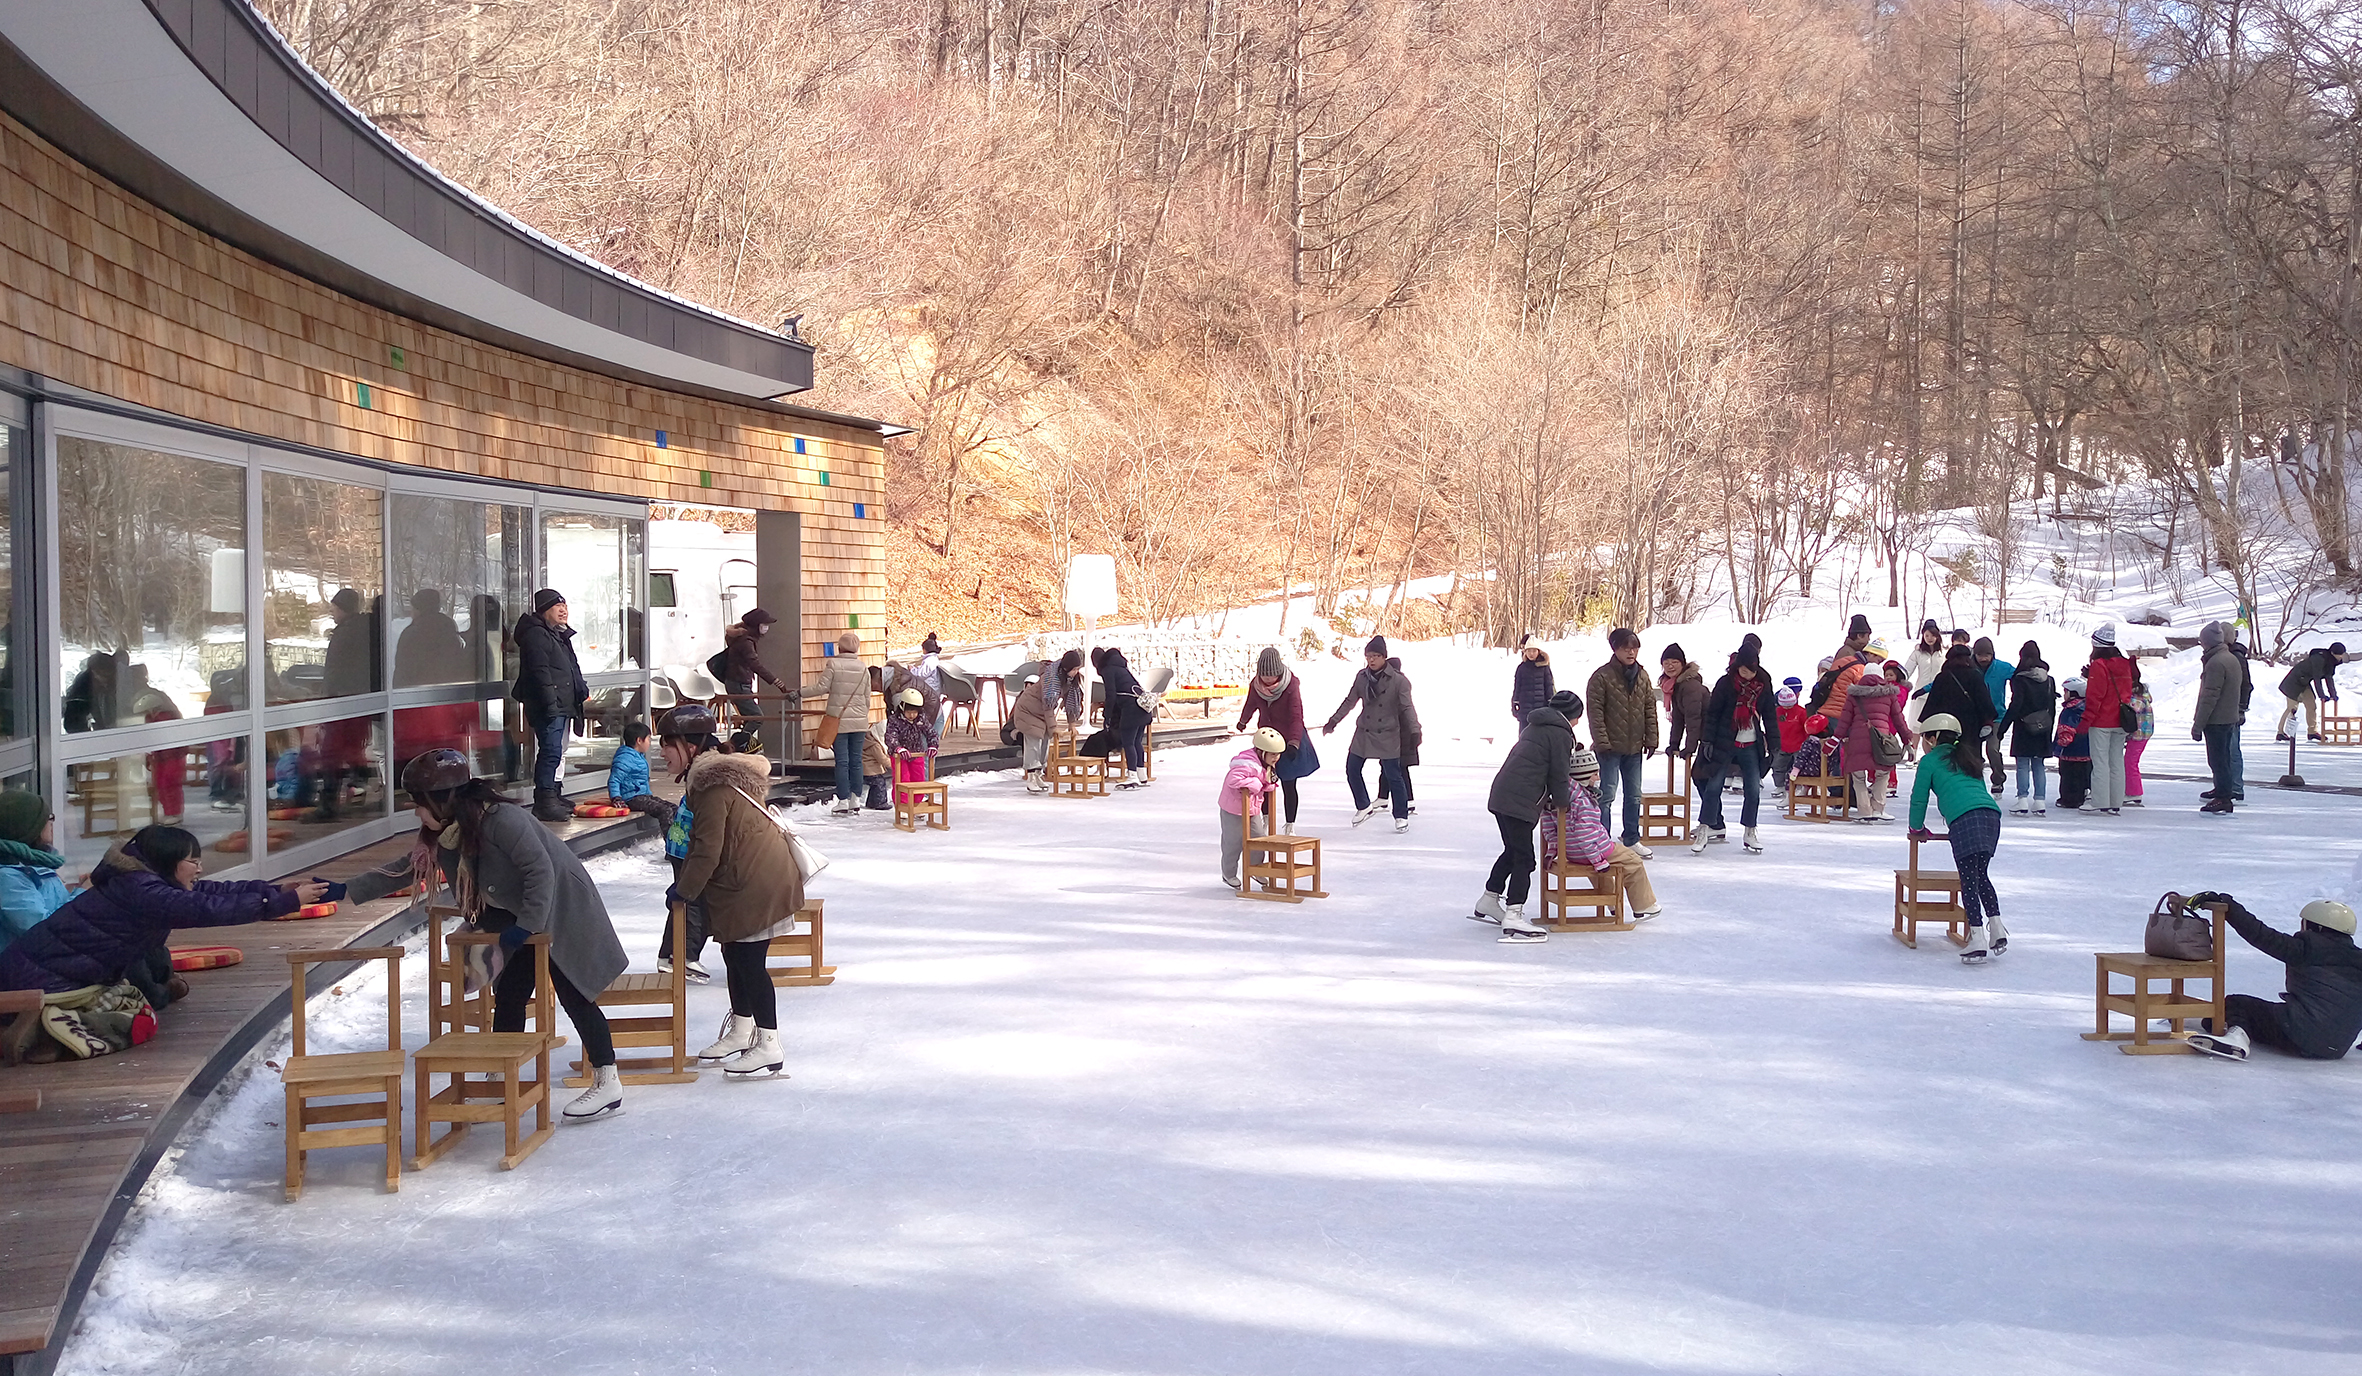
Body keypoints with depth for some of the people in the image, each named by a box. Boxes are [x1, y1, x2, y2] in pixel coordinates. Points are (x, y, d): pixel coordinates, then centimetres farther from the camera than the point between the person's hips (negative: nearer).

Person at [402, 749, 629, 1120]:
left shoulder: (500, 819, -29)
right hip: (520, 919, 9)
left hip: (562, 907, -9)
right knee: (508, 997, 7)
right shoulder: (445, 836, -2)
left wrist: (528, 924, -25)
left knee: (574, 996, -7)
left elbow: (540, 870, -28)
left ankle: (607, 1083, 1)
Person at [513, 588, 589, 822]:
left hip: (563, 704, 11)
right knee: (551, 751, -13)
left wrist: (582, 690, 20)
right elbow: (539, 671, -18)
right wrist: (550, 703, -23)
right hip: (547, 706, -11)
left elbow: (572, 668, 30)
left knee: (557, 752, 14)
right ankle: (545, 801, -13)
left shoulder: (560, 634, 22)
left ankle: (552, 796, 21)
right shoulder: (535, 635, -11)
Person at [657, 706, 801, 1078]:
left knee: (750, 961, -5)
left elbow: (707, 850, -21)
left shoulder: (714, 786, -21)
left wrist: (684, 891, -8)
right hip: (750, 881, 10)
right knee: (735, 955, 18)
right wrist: (684, 883, 16)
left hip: (756, 884, -10)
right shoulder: (713, 773, 12)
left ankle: (769, 1048, 2)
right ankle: (740, 1032, 33)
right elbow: (701, 842, 19)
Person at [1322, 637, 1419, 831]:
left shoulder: (1397, 680, -10)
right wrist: (1333, 721, 12)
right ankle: (1364, 807, 26)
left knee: (1393, 776, -3)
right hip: (1363, 733, 5)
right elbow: (1349, 701, 13)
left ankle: (1401, 816, 10)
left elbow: (1407, 707, -14)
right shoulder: (1362, 677, 4)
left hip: (1388, 736, -5)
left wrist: (1415, 730, -27)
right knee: (1352, 770, 6)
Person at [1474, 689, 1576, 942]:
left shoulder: (1536, 726, 23)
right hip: (1519, 802, -9)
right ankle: (1513, 918, -14)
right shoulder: (1560, 734, -6)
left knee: (1512, 851, 24)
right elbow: (1558, 774, -5)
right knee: (1524, 859, -8)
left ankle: (1488, 902, 36)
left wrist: (1546, 801, 22)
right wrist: (1561, 804, 11)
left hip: (1501, 795, 9)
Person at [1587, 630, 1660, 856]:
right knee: (1606, 795, -5)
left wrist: (1651, 739, 7)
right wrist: (1601, 741, -16)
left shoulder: (1642, 677, 7)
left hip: (1634, 747, 6)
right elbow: (1595, 711, -11)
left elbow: (1650, 710, 12)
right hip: (1610, 747, -6)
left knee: (1634, 795, 13)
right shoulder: (1602, 676, -9)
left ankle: (1632, 839, 25)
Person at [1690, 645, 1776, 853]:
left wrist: (1772, 743, 8)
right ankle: (1704, 830, 3)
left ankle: (1749, 834, 14)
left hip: (1751, 747, 3)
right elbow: (1712, 714, -5)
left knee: (1754, 789, 1)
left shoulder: (1763, 685, 3)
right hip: (1725, 744, -3)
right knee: (1713, 787, -5)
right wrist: (1707, 740, -9)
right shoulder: (1726, 683, -7)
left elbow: (1769, 716, 11)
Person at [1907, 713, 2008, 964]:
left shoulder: (1930, 760, 14)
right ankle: (1997, 929, 11)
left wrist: (1917, 830, 30)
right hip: (1991, 814, 6)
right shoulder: (1969, 759, 32)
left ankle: (1978, 938, -14)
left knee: (1968, 881, -6)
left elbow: (1919, 799, 14)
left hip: (1965, 819, -6)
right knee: (1981, 875, 20)